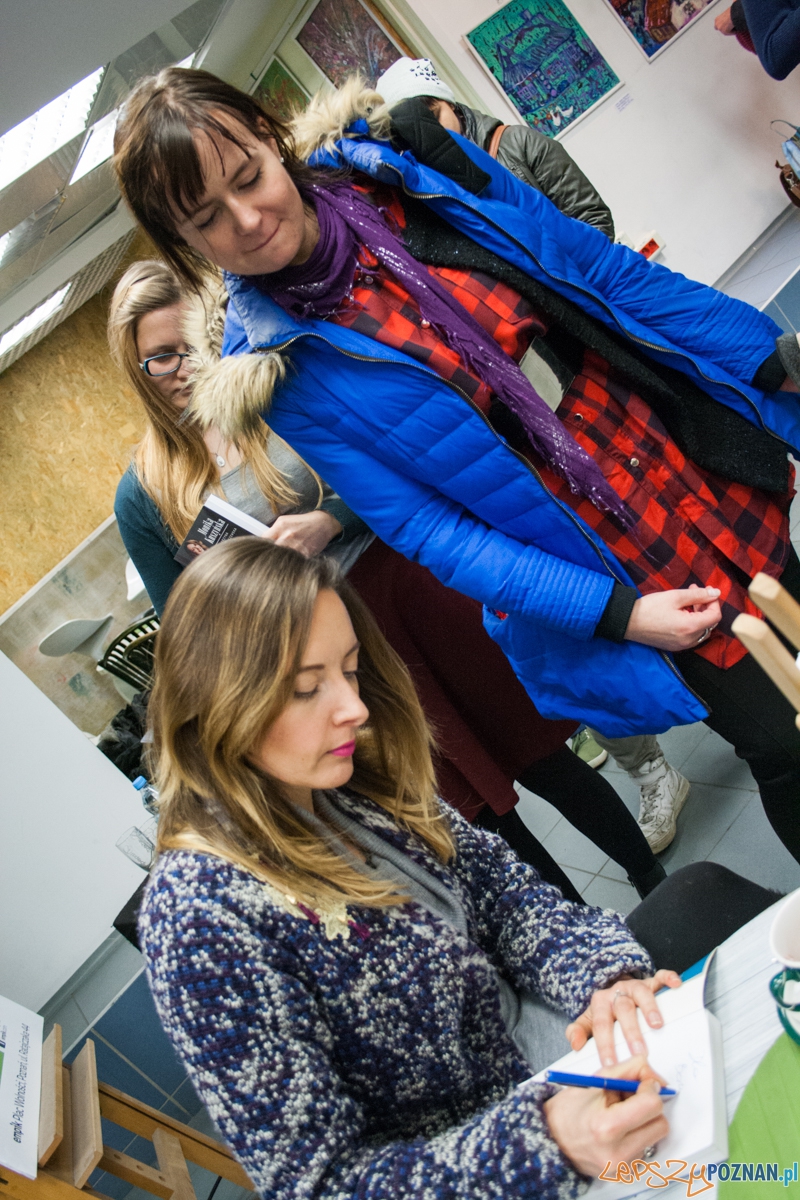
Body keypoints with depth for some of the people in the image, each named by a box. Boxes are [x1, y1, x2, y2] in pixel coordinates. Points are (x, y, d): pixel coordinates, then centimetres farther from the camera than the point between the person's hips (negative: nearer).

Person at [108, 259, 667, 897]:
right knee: (478, 808, 10)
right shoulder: (145, 496, -1)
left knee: (540, 760, 7)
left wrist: (330, 518, -19)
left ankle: (660, 888, 29)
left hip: (411, 590, 0)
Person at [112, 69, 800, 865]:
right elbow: (425, 528, -15)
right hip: (608, 576, -4)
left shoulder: (406, 165, -7)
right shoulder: (275, 371, -15)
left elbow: (610, 274, -1)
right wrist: (615, 610, -21)